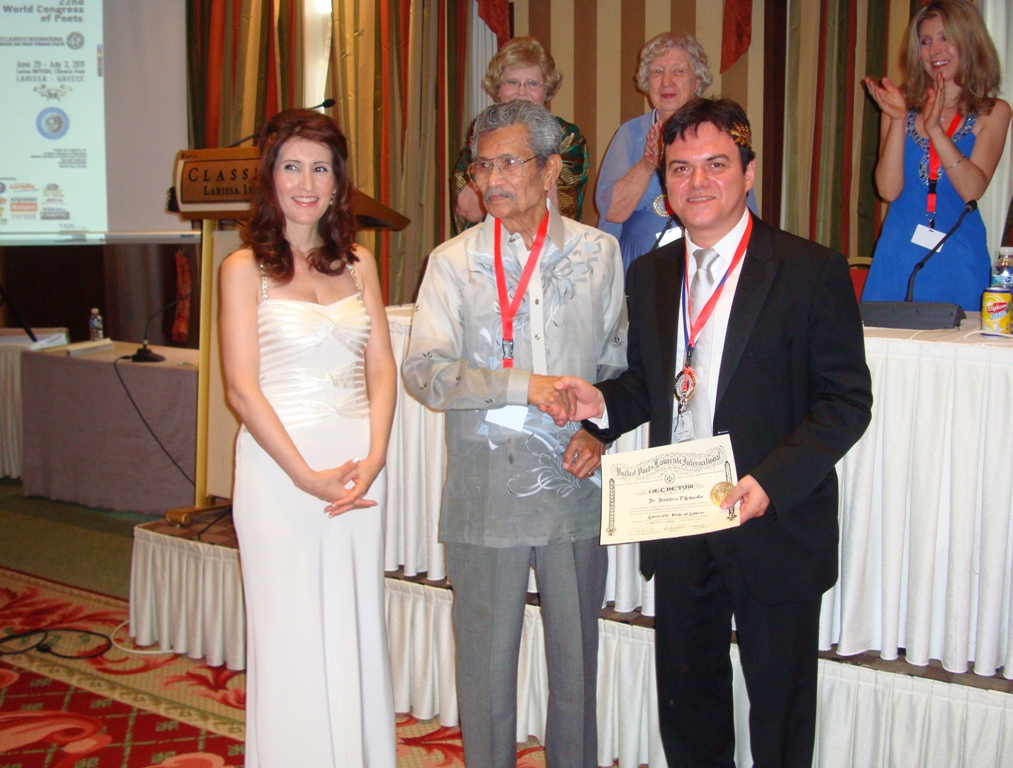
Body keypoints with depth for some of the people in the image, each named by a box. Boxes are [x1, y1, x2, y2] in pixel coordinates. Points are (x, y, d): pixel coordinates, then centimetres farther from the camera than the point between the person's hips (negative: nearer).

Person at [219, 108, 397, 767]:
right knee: (291, 635, 5)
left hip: (359, 463, 4)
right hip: (279, 464, -3)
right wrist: (305, 474, -14)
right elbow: (243, 388, -7)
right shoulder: (245, 268, -1)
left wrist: (372, 460, -7)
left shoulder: (358, 263, 10)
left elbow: (382, 369, 7)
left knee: (357, 628, 11)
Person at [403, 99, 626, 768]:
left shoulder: (598, 253, 7)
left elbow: (620, 362, 11)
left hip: (574, 486, 1)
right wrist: (525, 386, -18)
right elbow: (425, 371, -8)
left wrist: (600, 430, -6)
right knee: (486, 662, 9)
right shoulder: (455, 261, 2)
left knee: (576, 660, 13)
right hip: (486, 492, -1)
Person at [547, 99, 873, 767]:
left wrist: (771, 481, -24)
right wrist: (601, 404, -6)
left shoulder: (813, 271, -10)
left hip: (777, 529, -4)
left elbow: (847, 400, -12)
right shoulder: (650, 275, 7)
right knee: (685, 708, 20)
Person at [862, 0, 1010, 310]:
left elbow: (972, 189, -12)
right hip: (900, 256, 1)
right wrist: (898, 120, -14)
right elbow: (889, 189, -5)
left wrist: (934, 127, -20)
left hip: (958, 260, -1)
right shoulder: (903, 105, 5)